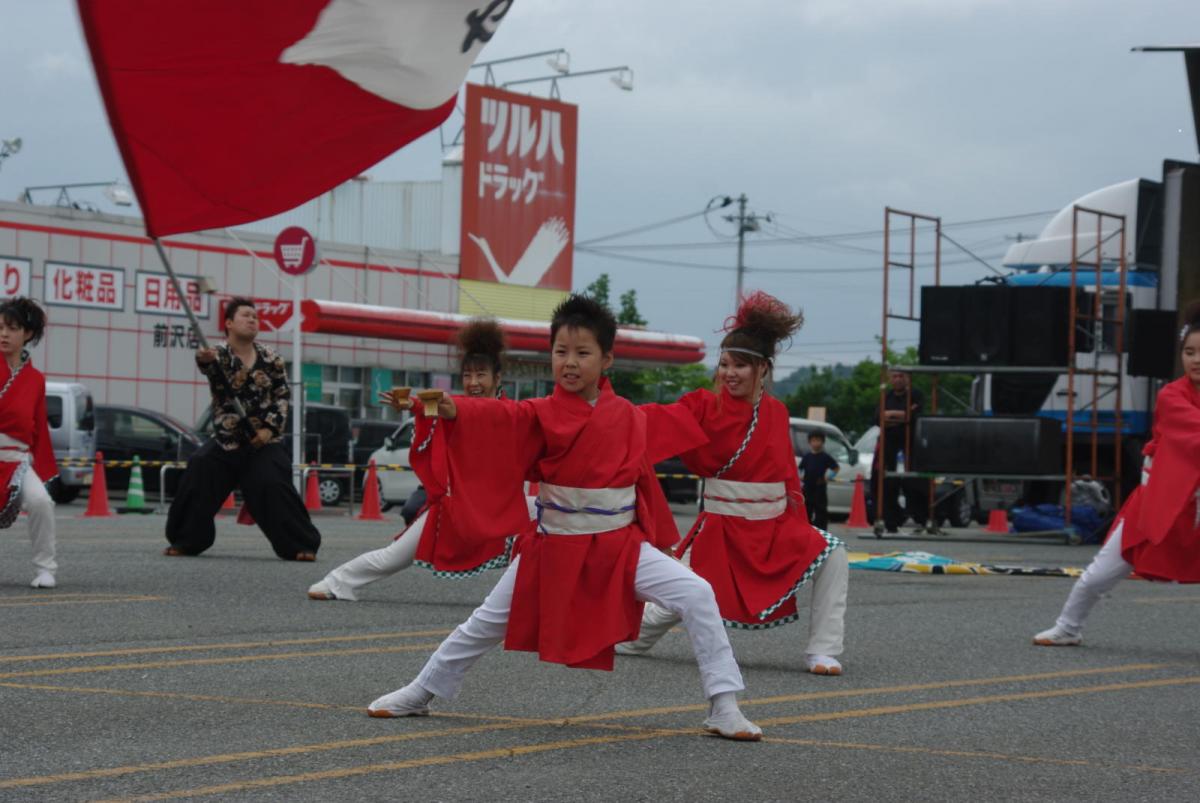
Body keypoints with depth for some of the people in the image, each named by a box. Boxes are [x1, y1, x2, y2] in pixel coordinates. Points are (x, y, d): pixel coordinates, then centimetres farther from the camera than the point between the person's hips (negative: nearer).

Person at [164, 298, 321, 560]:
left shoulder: (271, 359, 2)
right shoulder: (219, 355, -6)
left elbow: (283, 397, 6)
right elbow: (209, 364, -31)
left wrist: (270, 428, -9)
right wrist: (204, 359, -57)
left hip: (264, 442, 0)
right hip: (225, 439, 0)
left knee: (274, 489, -18)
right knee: (197, 478, -11)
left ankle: (301, 545, -10)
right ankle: (185, 541, 8)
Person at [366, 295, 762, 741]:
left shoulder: (626, 416, 1)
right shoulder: (541, 415, -10)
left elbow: (668, 428, 23)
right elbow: (497, 418, -28)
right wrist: (448, 408, -45)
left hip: (620, 547, 1)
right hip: (553, 548, -1)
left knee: (697, 595, -16)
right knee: (488, 622, 10)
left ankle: (723, 707, -6)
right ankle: (420, 695, 32)